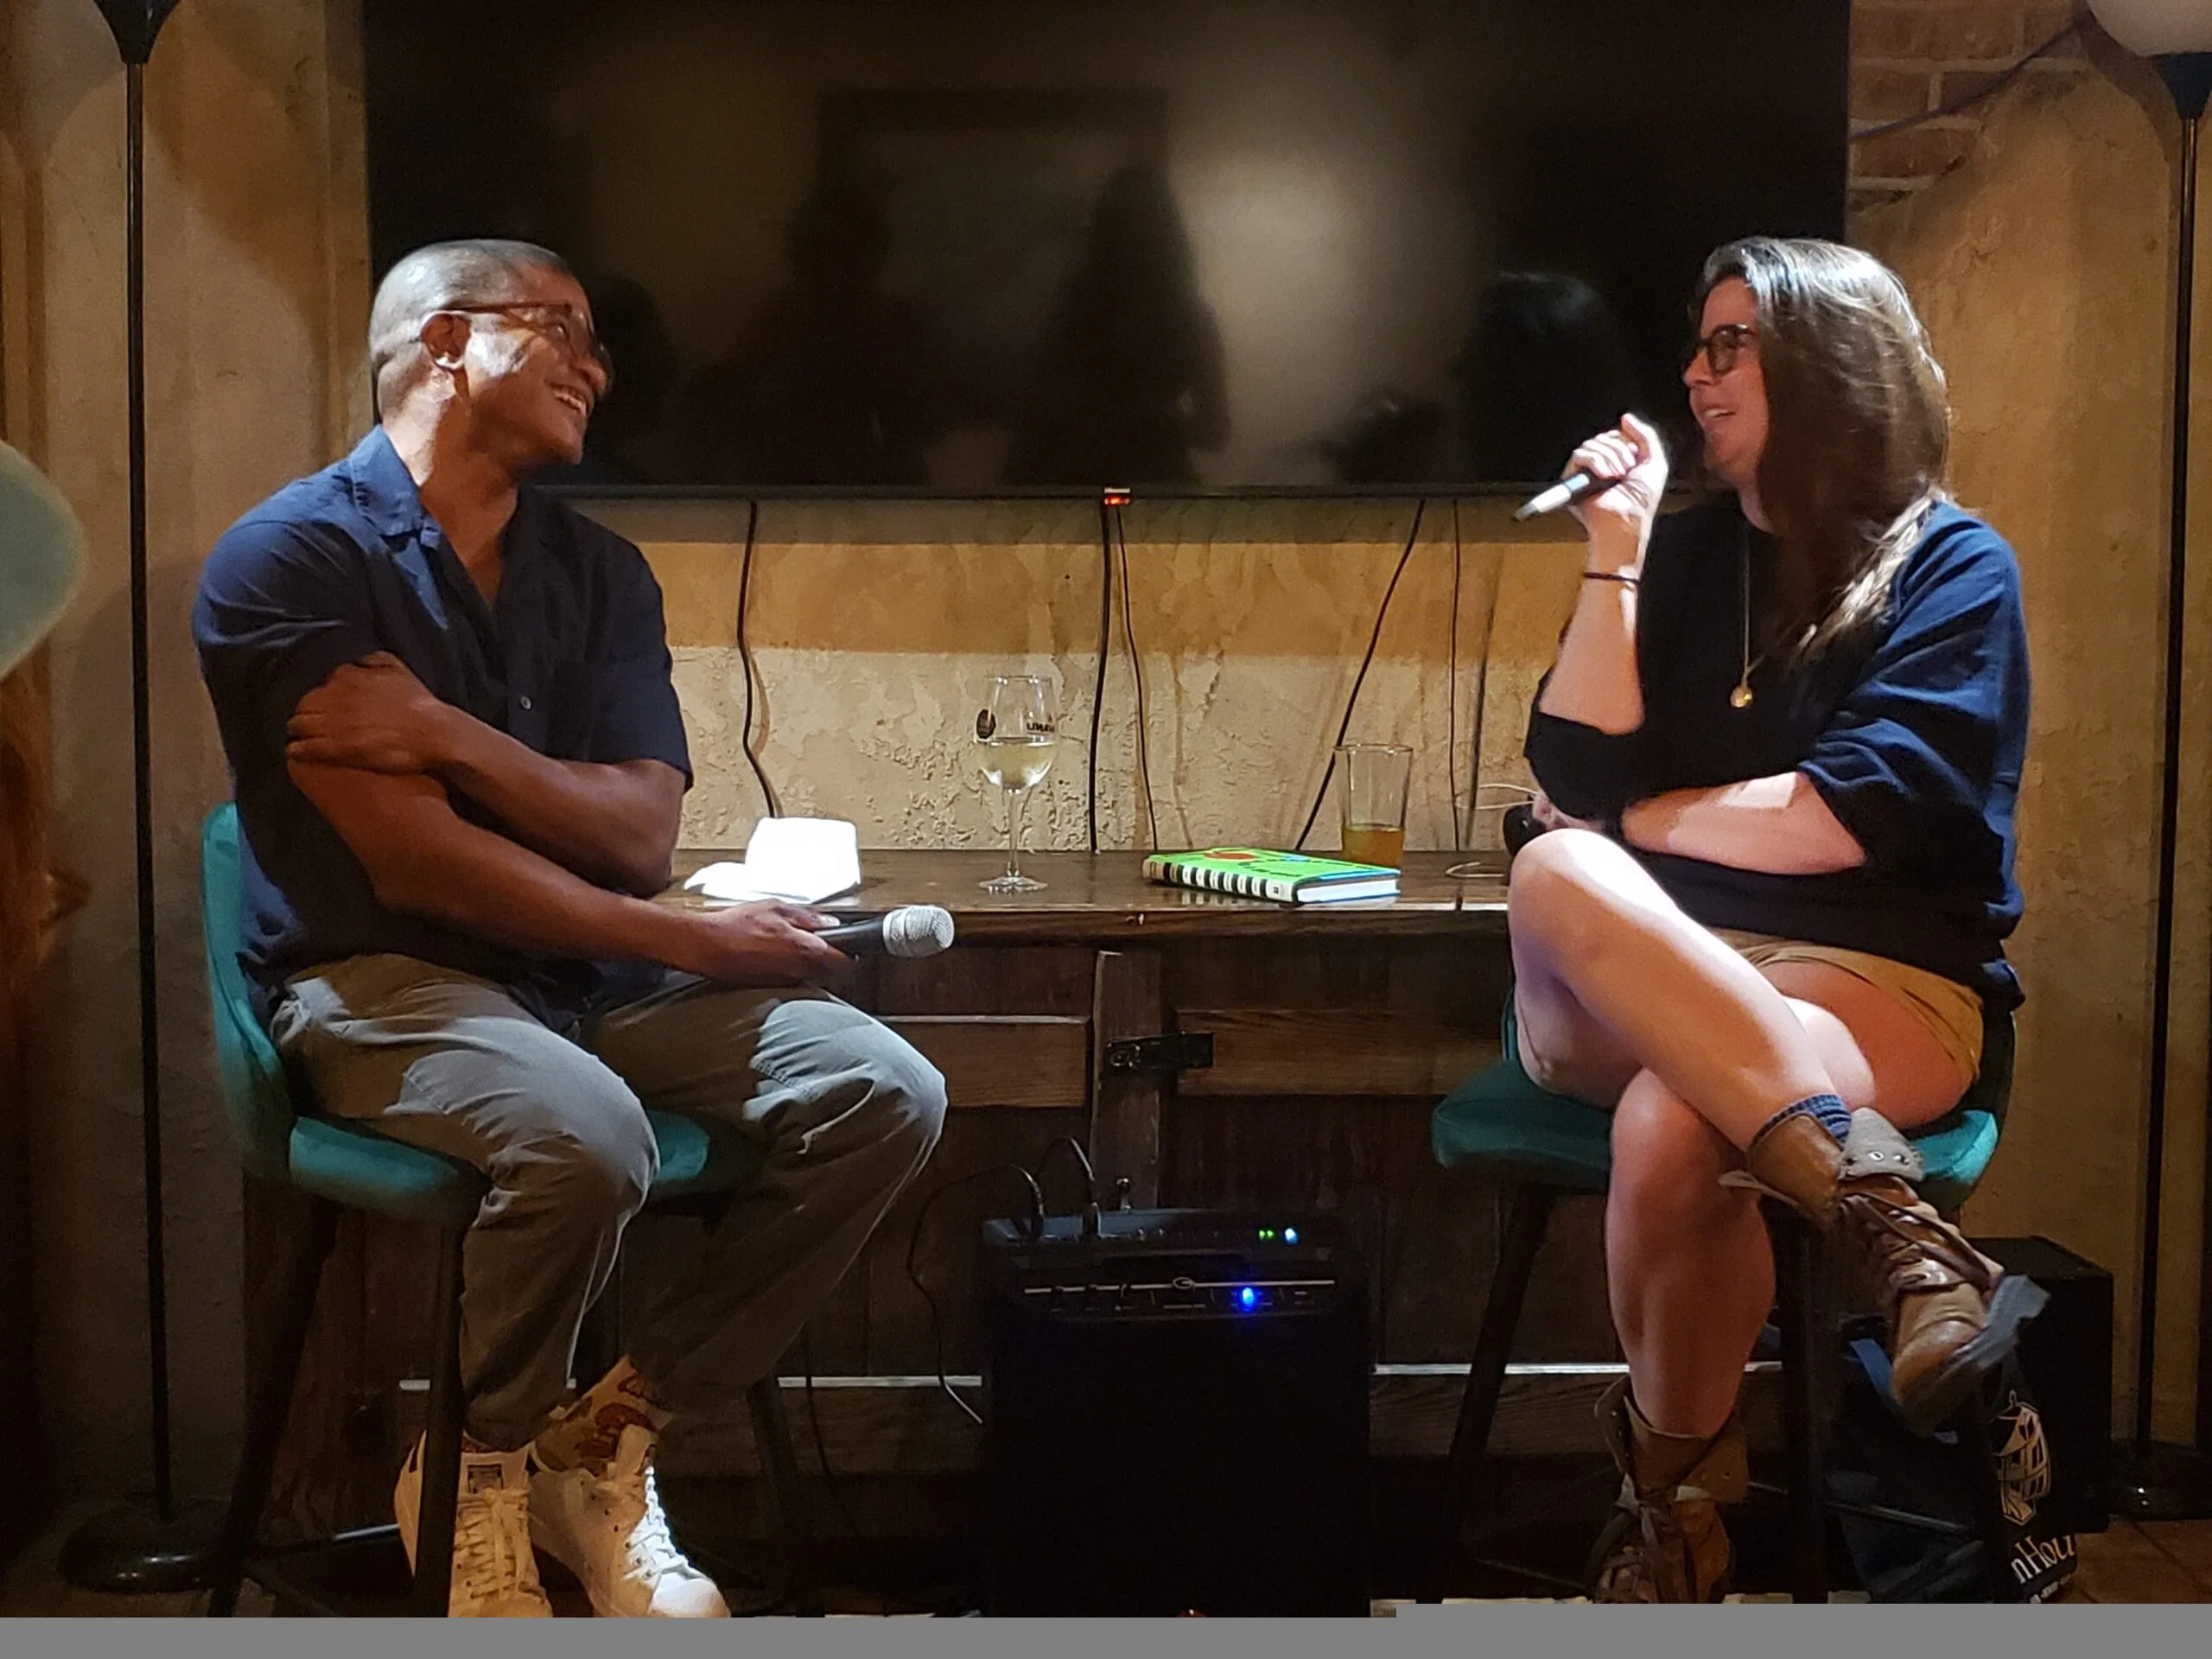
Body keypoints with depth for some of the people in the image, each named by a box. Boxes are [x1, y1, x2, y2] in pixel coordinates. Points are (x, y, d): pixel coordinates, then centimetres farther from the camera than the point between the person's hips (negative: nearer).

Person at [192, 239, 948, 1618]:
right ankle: (476, 1467, -5)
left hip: (597, 975, 6)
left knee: (886, 1093, -16)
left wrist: (452, 739, -17)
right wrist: (694, 943, -14)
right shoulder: (292, 559, -8)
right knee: (584, 1134, -37)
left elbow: (642, 834, 0)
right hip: (381, 977, -6)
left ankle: (607, 1435, -3)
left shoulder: (601, 571, 11)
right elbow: (417, 866, -16)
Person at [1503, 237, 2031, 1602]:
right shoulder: (1687, 554, 15)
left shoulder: (1952, 565, 3)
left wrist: (1629, 823, 1)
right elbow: (1577, 785, 3)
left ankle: (1677, 1521, -16)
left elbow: (1845, 821, -11)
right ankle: (1894, 1226, -45)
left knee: (1673, 1125, -37)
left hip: (1881, 979, -3)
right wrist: (1617, 557, 0)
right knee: (1556, 879, -34)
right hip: (1651, 984, 4)